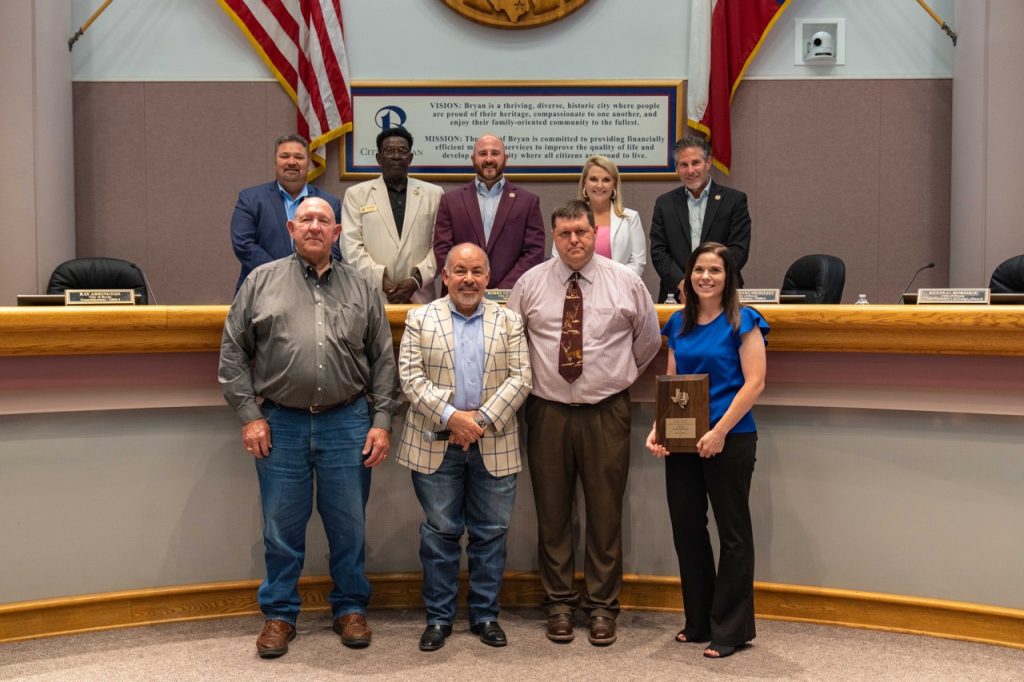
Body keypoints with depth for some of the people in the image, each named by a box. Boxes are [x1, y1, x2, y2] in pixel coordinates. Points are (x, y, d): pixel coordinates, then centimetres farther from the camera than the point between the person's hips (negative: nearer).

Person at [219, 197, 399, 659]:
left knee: (348, 526, 10)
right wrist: (249, 414, -3)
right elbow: (233, 352, 3)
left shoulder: (362, 288, 8)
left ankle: (350, 608, 27)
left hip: (347, 423, 1)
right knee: (282, 528, 9)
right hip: (280, 423, 0)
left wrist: (382, 421, 0)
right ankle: (279, 614, 25)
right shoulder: (262, 281, 5)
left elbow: (384, 361, 7)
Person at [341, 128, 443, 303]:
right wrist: (381, 281, -10)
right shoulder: (356, 194, 8)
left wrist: (416, 280, -8)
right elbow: (351, 246, 0)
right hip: (371, 296, -1)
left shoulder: (433, 194, 11)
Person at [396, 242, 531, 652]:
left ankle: (485, 615, 21)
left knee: (490, 532, 7)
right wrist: (450, 416, -15)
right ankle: (439, 617, 18)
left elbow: (520, 377, -1)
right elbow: (411, 376, -4)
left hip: (494, 445, 1)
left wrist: (483, 418, -12)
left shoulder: (509, 322, 8)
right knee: (440, 532, 6)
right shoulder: (420, 319, 5)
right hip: (436, 445, -1)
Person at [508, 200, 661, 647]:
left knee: (606, 512, 6)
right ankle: (559, 602, 22)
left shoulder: (626, 283, 1)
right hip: (548, 411, 1)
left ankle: (602, 605, 19)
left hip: (606, 412, -1)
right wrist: (530, 380, 9)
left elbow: (649, 340, 13)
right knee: (552, 512, 8)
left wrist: (622, 376, 12)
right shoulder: (530, 284, 2)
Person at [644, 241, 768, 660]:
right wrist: (658, 430, -1)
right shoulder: (678, 324, 10)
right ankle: (699, 622, 27)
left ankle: (731, 629, 17)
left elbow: (754, 383, -12)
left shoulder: (742, 322, -6)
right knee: (686, 529, 11)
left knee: (732, 533, 5)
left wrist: (720, 431, -18)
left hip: (730, 440, -6)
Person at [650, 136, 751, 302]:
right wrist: (681, 283, -9)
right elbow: (658, 252, 6)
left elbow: (738, 250, 0)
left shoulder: (734, 200, 7)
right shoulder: (665, 203, 13)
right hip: (676, 295, 2)